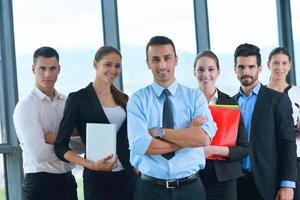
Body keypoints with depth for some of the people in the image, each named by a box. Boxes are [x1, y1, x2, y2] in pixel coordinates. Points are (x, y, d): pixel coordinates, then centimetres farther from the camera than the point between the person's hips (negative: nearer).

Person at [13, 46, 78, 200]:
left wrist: (56, 140, -12)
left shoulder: (66, 102, 5)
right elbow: (39, 154, -20)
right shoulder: (26, 106, -11)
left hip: (67, 180, 5)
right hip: (40, 183, -5)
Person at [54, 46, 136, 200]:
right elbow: (60, 147, -7)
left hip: (127, 176, 4)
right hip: (97, 179, -4)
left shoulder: (123, 99, 10)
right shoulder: (78, 99, -4)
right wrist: (90, 165, -18)